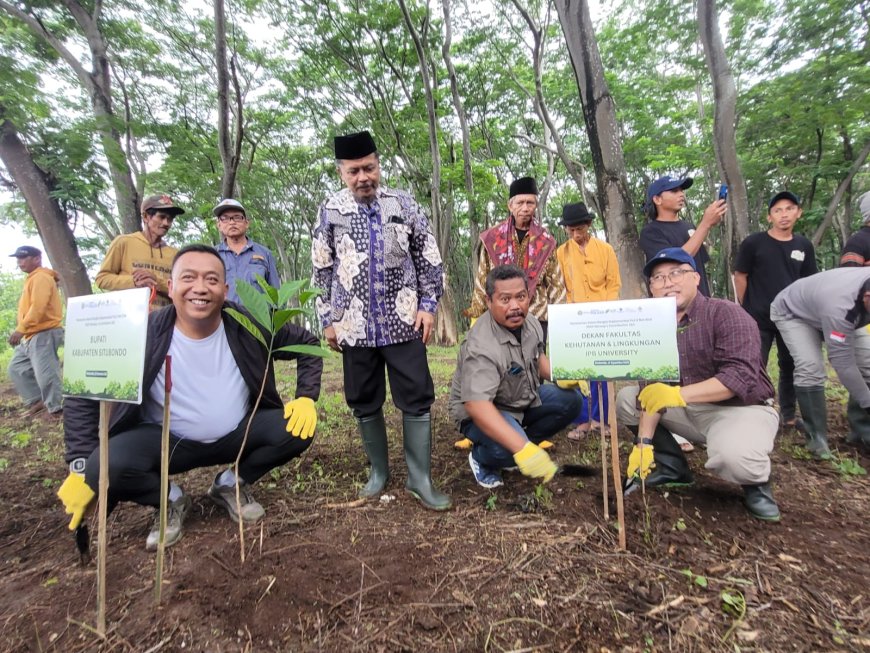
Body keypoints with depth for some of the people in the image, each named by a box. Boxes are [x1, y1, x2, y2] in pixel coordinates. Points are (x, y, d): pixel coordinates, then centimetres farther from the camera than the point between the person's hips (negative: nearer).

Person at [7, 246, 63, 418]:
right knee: (16, 368, 17)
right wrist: (22, 330, 15)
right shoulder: (32, 279, 21)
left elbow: (38, 307, -23)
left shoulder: (40, 278, -11)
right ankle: (36, 401, 19)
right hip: (32, 335, 11)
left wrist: (21, 329, -26)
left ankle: (57, 408, -4)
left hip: (43, 334, -11)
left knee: (45, 374, -12)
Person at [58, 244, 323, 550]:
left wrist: (306, 398, -16)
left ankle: (231, 485, 7)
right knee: (108, 465, -30)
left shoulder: (249, 325, -17)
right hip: (168, 442, -1)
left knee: (298, 429, -21)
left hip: (237, 435, 2)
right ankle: (171, 500, 5)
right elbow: (82, 396, -8)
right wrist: (81, 469, -13)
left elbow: (308, 345, -4)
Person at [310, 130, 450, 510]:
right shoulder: (330, 211, 4)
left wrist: (428, 304, -2)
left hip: (404, 322, -1)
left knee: (417, 399, 1)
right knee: (365, 404, 11)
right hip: (355, 327, 1)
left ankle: (420, 478, 16)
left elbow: (429, 259, 6)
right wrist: (328, 320, 6)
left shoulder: (404, 204, 4)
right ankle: (378, 471, 30)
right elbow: (321, 271, 8)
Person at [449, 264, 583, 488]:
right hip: (482, 411, -8)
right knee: (509, 448, -33)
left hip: (523, 397, 8)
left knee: (570, 401, -5)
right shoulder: (481, 346, -35)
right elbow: (477, 404, -43)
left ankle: (522, 440, 7)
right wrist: (523, 449, -48)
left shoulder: (531, 322, -7)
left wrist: (559, 377, -6)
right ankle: (481, 458, 3)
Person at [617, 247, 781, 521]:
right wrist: (644, 443, -13)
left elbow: (741, 376, -29)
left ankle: (757, 483, 1)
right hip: (689, 410, 6)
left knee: (732, 454, -37)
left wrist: (678, 394, -39)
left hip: (743, 409, -6)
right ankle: (671, 466, 9)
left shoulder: (726, 314, -17)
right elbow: (653, 391, -5)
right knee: (626, 399, -2)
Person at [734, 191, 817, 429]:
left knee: (791, 367, 13)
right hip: (758, 319, -5)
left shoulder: (804, 245, 6)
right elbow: (740, 277, -4)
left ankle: (788, 415, 28)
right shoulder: (753, 243, -8)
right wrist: (746, 310, -2)